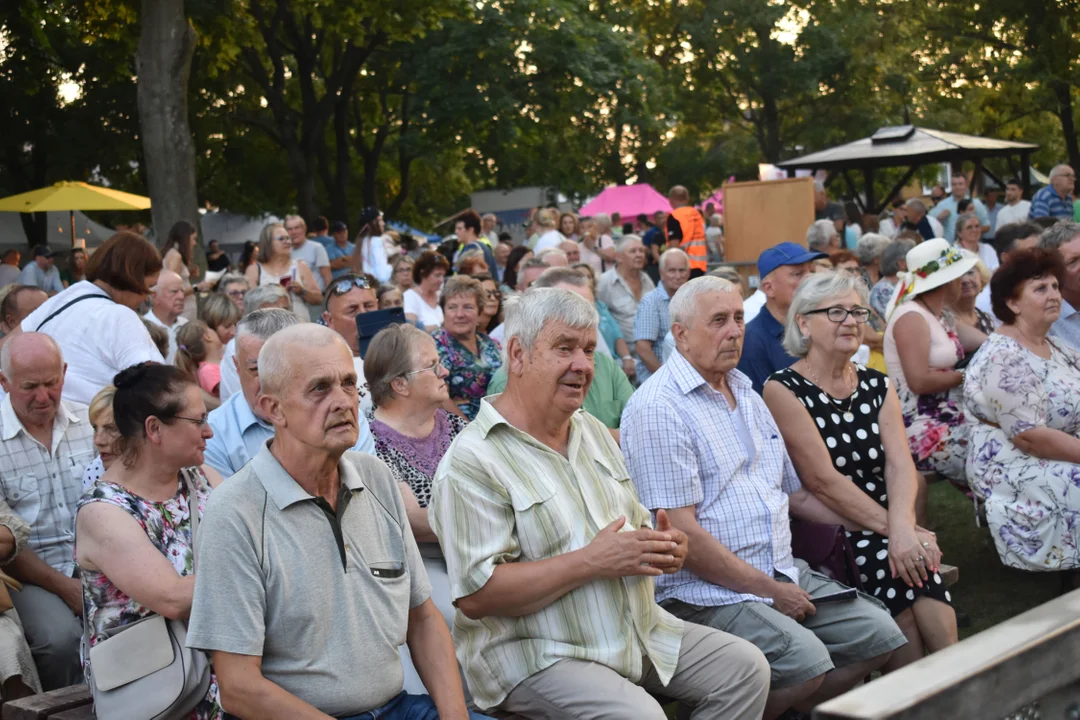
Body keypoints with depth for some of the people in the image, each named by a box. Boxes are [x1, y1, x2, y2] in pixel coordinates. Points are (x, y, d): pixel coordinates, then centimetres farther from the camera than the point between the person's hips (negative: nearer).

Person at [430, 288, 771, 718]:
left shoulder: (593, 431, 14)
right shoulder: (473, 461, -13)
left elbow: (635, 523, 23)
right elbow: (475, 594, -20)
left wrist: (661, 546, -3)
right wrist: (591, 561, -22)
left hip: (638, 631, 8)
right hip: (535, 654, -8)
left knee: (746, 667, -1)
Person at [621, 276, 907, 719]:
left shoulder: (746, 395, 17)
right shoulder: (659, 408, -12)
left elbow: (795, 492, 23)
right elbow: (681, 532, -18)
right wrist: (768, 590, -14)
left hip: (782, 573, 9)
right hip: (703, 591, -9)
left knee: (880, 634, -1)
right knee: (805, 658, -28)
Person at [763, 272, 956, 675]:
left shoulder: (877, 386, 14)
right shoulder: (784, 389, -3)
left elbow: (901, 465, 1)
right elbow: (823, 481, -11)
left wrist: (902, 526, -19)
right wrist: (892, 529, -15)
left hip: (885, 529, 4)